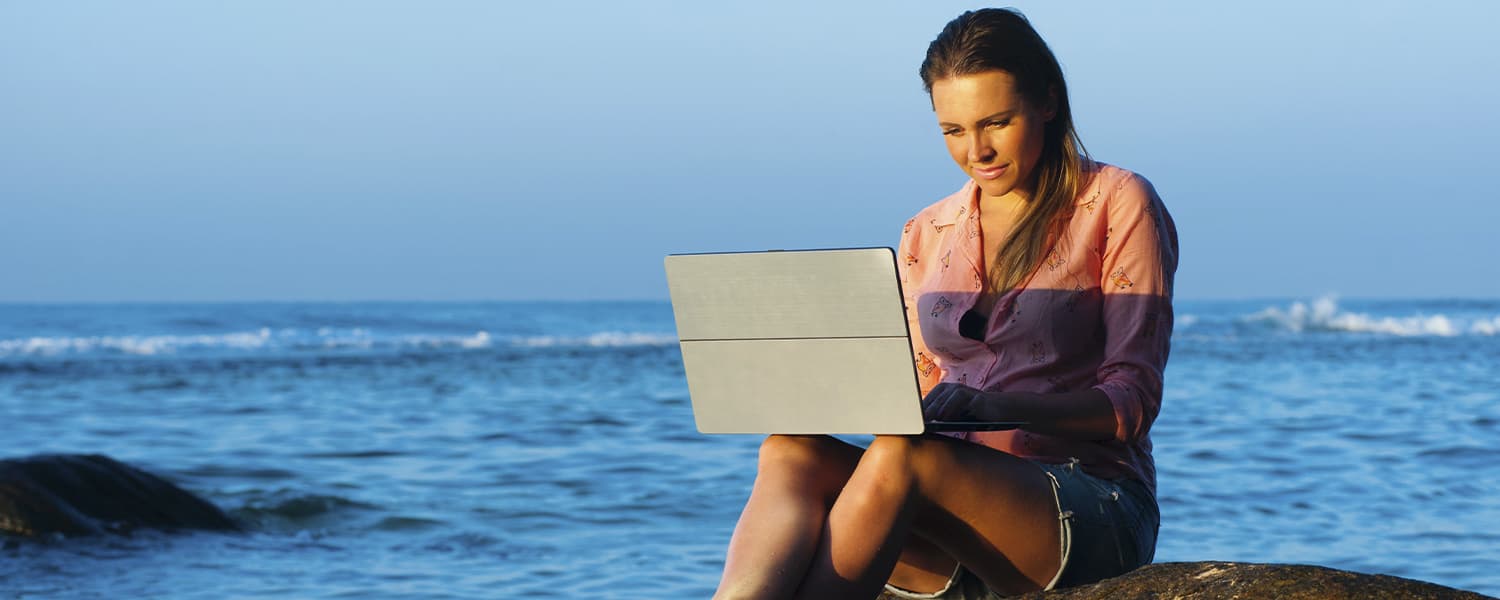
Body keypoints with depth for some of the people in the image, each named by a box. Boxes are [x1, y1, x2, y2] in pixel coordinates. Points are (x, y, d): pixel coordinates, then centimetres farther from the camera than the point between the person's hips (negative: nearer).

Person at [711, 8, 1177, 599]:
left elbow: (1132, 400, -5)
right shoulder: (926, 236, 19)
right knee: (792, 452, -26)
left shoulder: (1115, 205, 3)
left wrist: (992, 406, -22)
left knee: (900, 459, -35)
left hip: (1092, 512, -5)